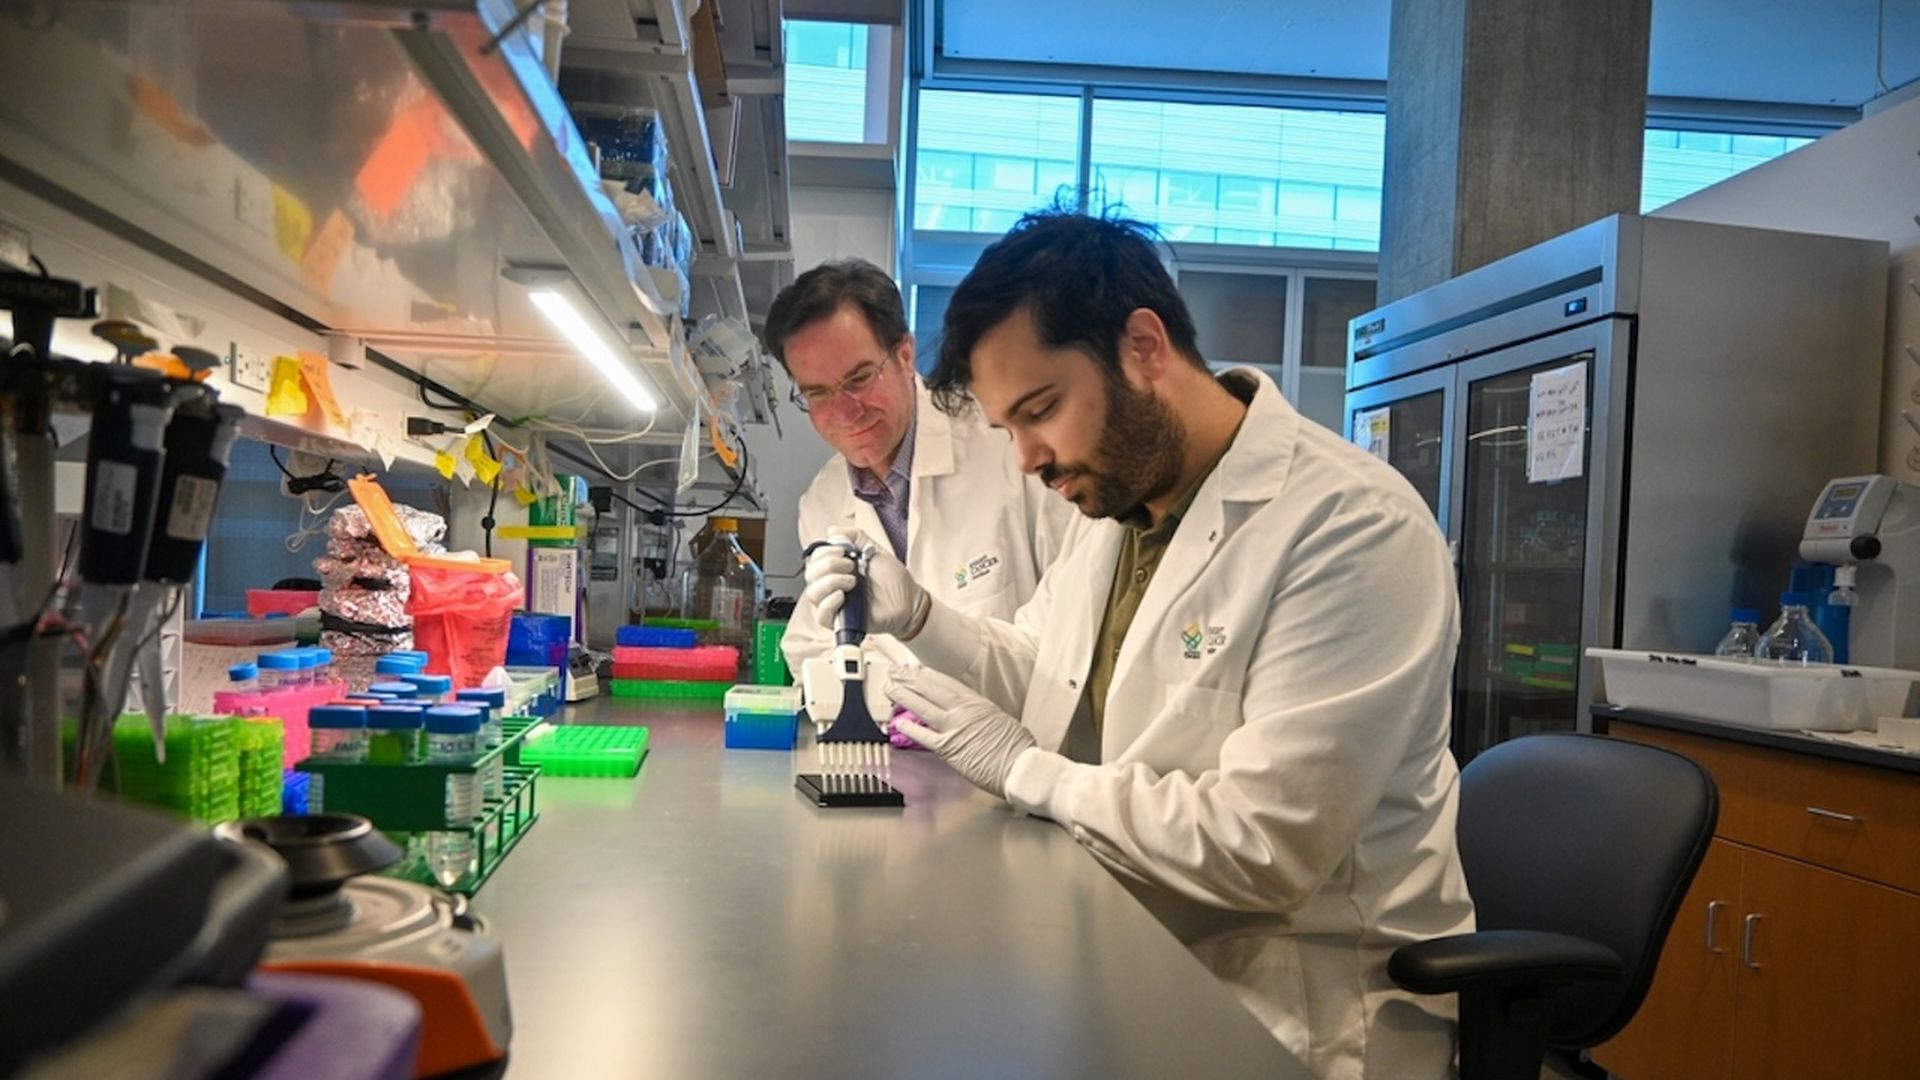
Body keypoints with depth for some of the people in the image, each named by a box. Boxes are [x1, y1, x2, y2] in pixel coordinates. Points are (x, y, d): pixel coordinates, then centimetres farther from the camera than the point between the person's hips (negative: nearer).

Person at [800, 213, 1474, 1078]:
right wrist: (916, 617, -1)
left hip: (1297, 1007, -7)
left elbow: (1263, 845, -27)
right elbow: (1042, 675, 17)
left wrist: (1022, 768, -19)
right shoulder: (1112, 495, 5)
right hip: (1136, 954, 7)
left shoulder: (1356, 533, -23)